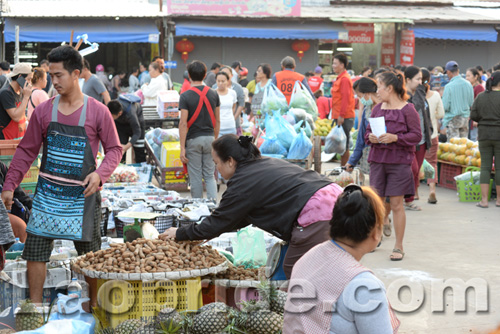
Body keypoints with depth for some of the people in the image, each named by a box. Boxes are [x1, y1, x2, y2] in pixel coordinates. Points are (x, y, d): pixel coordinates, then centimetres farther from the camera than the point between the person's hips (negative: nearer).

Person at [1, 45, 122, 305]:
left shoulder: (97, 112, -5)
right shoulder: (44, 111, 2)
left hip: (82, 195, -2)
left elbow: (114, 149, 1)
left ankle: (96, 304, 27)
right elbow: (26, 151, 8)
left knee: (90, 254, 8)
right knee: (35, 251, 0)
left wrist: (100, 173, -17)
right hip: (48, 193, 2)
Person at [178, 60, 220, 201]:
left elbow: (183, 123, -13)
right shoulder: (213, 94, 3)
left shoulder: (185, 96, -10)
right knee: (210, 176, 10)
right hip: (209, 138, 3)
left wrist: (182, 147, -11)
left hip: (193, 139, -3)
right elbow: (217, 121, 7)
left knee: (195, 178, 5)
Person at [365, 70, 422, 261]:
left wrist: (395, 138, -19)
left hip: (399, 161, -5)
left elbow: (417, 135, -7)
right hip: (377, 160, 5)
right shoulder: (377, 108, 10)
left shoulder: (407, 110, -6)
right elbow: (367, 132, 17)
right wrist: (371, 138, -5)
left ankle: (399, 246, 8)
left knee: (396, 203, -1)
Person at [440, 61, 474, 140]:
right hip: (465, 118, 6)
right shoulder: (468, 84, 3)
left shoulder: (449, 86, -14)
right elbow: (471, 103, 11)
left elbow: (445, 107, -13)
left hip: (452, 119, -6)